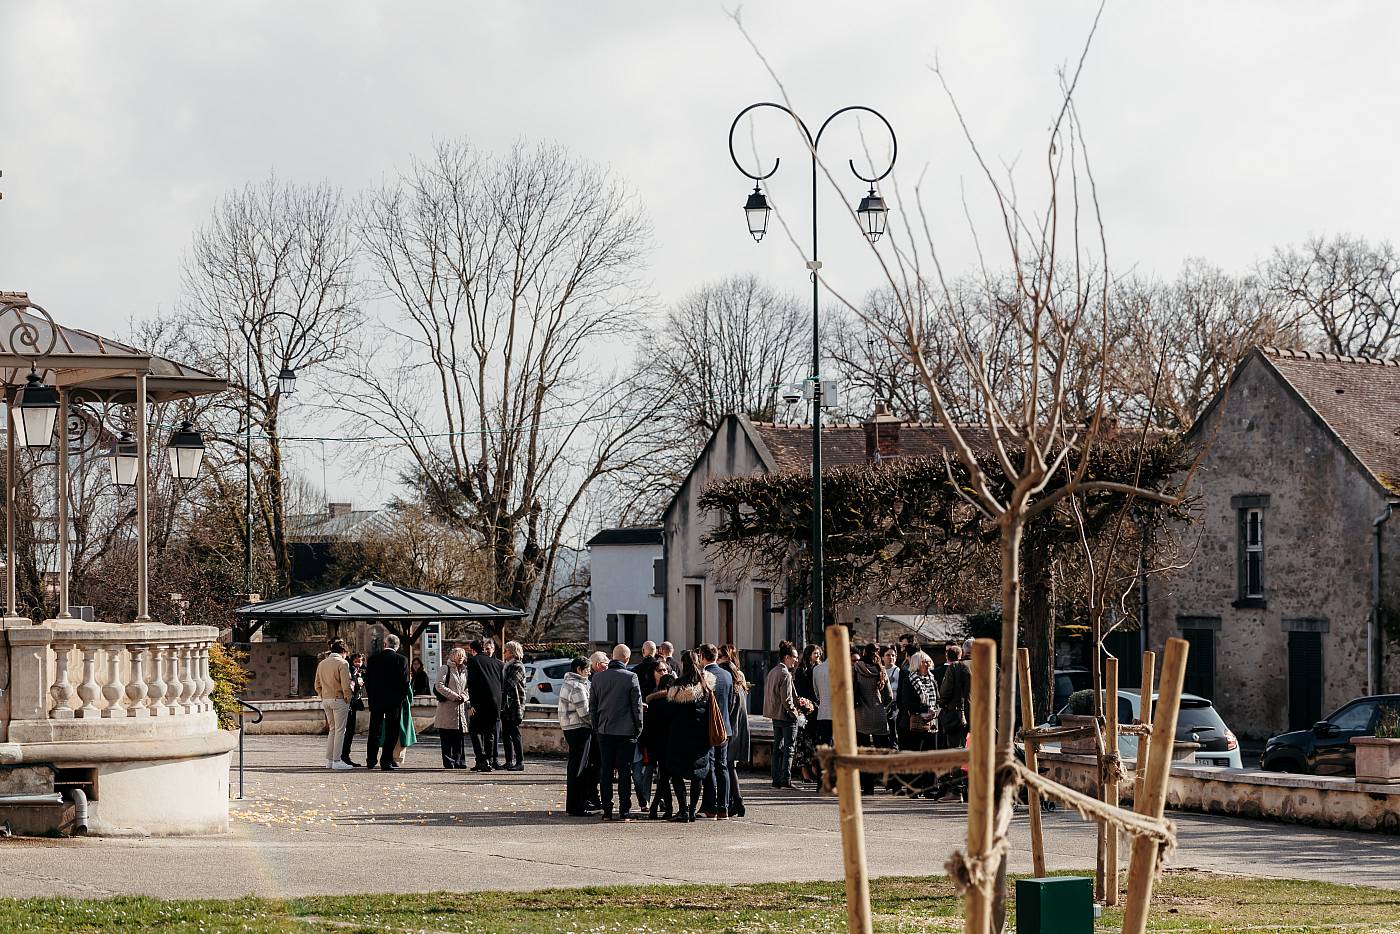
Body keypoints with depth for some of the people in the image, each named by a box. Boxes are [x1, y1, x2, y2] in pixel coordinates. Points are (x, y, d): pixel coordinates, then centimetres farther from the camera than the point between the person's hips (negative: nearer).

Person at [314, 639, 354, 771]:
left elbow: (317, 685, 13)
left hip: (326, 700, 7)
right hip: (339, 699, -7)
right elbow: (346, 685, -16)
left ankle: (329, 760, 15)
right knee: (340, 730, -2)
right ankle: (337, 761, -4)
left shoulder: (322, 664, 11)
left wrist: (323, 697, 17)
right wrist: (348, 697, -5)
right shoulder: (342, 663, -10)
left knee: (332, 729, 16)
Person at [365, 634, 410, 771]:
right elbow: (405, 683, -9)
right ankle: (386, 761, -1)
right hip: (394, 702, -3)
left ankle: (371, 760, 19)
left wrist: (371, 698, 12)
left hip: (376, 701, 3)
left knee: (374, 730, 14)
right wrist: (401, 699, 3)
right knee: (391, 732, 3)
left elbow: (367, 681, 3)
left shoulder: (372, 658, 0)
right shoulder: (401, 660, -8)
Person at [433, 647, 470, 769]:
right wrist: (454, 696, -14)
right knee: (446, 737, -4)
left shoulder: (465, 671, 18)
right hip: (447, 707, -6)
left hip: (460, 707, 6)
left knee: (459, 736, 4)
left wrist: (463, 696, -2)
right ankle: (448, 761, -2)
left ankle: (459, 760, 9)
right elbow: (439, 686, -11)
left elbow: (468, 688, 20)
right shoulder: (445, 669, -2)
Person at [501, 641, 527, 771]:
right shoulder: (507, 666, 18)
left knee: (514, 734, -9)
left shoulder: (518, 667, -9)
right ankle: (510, 761, 16)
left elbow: (510, 684, -18)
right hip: (505, 705, 9)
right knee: (506, 734, 10)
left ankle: (520, 762, -7)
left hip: (514, 705, -9)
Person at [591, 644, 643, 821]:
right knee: (624, 772, 1)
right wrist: (638, 729, 3)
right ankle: (624, 811, 0)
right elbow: (637, 705, -6)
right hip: (626, 731, -3)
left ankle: (607, 811, 7)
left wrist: (596, 728, 16)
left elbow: (593, 706, 9)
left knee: (606, 771, 7)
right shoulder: (630, 678, -9)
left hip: (604, 731, 3)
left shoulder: (598, 677, 3)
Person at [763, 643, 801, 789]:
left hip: (775, 715, 9)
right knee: (788, 748, -4)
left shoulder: (772, 672, 12)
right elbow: (786, 699, -20)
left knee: (777, 747, 12)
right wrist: (794, 713, -9)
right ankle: (786, 779, -7)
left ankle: (776, 779, 13)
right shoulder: (785, 674, -16)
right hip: (786, 716, -9)